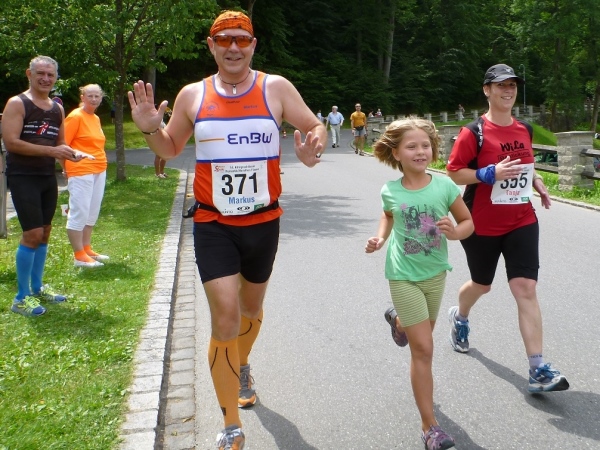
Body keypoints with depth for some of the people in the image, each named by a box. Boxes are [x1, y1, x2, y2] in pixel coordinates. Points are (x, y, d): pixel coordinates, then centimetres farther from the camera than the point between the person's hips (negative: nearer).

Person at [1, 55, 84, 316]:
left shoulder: (57, 109, 12)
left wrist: (69, 153, -3)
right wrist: (50, 150, -24)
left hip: (48, 177, 7)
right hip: (23, 177, -7)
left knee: (44, 232, 12)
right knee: (32, 234, -11)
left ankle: (37, 288, 26)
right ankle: (21, 298, 0)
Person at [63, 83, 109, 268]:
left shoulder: (96, 118, 14)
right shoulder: (75, 116, -9)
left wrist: (100, 164, 12)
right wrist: (67, 169, -14)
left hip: (99, 171, 8)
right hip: (81, 171, -8)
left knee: (92, 212, 14)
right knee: (79, 212, -3)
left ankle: (87, 249, 24)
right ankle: (79, 256, 2)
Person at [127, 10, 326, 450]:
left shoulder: (276, 88, -4)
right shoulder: (192, 95, 0)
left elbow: (316, 126, -1)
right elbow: (171, 149, 12)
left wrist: (313, 146, -25)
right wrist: (151, 129, -10)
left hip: (263, 222, 1)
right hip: (213, 225, -1)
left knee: (251, 307, 22)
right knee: (225, 318, -11)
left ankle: (241, 365, 56)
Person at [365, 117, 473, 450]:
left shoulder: (444, 186, -11)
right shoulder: (391, 191, -10)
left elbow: (468, 222, 0)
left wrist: (454, 232, -22)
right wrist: (380, 238, -3)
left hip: (435, 274, 3)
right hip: (404, 276, -3)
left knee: (422, 338, 23)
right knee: (423, 349, -7)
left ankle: (398, 320, 61)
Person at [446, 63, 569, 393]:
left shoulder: (524, 130, 6)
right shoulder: (474, 132, -11)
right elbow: (453, 172, -12)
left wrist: (537, 184, 5)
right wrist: (490, 174, -25)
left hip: (521, 222, 3)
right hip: (482, 225, -3)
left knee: (526, 288, -8)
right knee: (482, 284, 16)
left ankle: (538, 370, -6)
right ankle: (460, 317, 53)